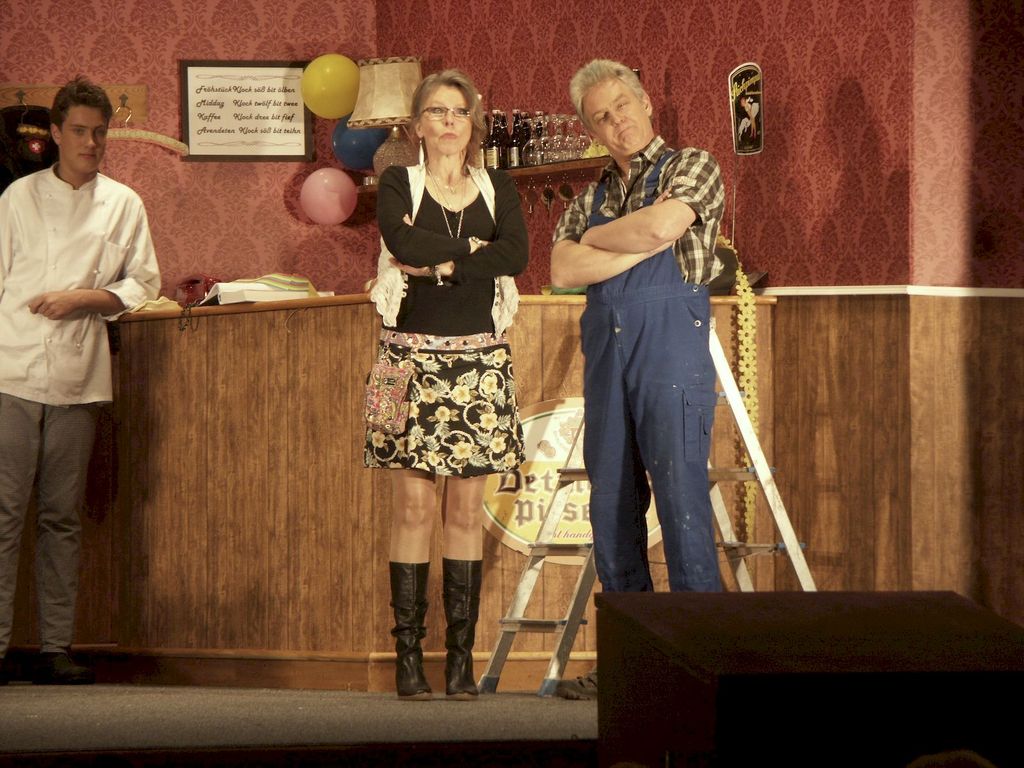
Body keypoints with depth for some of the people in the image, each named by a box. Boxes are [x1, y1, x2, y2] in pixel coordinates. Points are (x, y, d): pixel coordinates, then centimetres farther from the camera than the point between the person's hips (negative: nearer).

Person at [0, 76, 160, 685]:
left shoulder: (123, 205, 9)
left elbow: (143, 284, 10)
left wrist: (82, 299, -5)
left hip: (78, 378, 2)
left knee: (63, 515, 5)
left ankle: (55, 647, 9)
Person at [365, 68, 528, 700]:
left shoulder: (497, 188, 12)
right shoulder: (397, 184, 6)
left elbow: (517, 254, -6)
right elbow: (402, 242, -16)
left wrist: (439, 262, -11)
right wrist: (474, 249, -7)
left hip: (479, 358, 2)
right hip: (413, 353, -2)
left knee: (466, 509, 2)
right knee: (414, 506, -5)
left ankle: (462, 655, 4)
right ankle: (409, 654, -3)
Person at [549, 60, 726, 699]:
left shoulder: (693, 167, 4)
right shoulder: (591, 196, 19)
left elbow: (660, 224, -15)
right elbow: (564, 270, 3)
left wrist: (596, 238, 2)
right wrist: (642, 246, -6)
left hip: (672, 343, -6)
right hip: (606, 352, 6)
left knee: (681, 497, -11)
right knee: (611, 503, 5)